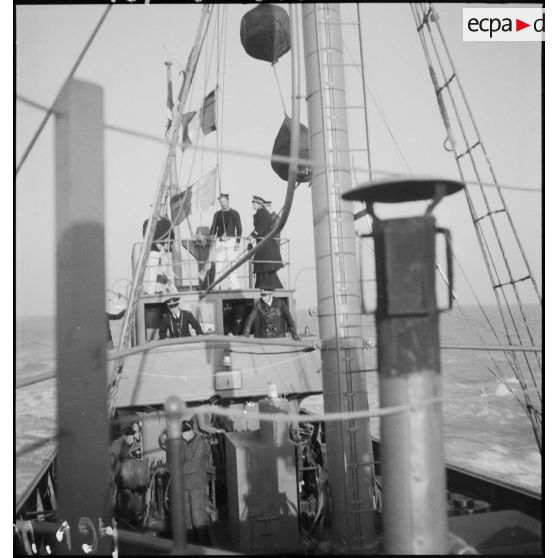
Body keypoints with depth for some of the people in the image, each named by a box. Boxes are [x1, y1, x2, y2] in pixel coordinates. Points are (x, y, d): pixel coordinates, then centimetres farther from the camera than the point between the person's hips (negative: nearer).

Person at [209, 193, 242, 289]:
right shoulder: (217, 214, 14)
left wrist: (237, 242, -5)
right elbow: (213, 228, 16)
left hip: (231, 241, -3)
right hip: (219, 242, 3)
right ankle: (217, 286, 1)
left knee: (231, 264, -9)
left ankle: (235, 286, -5)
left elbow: (239, 228, 4)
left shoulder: (234, 213, 6)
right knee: (219, 263, -2)